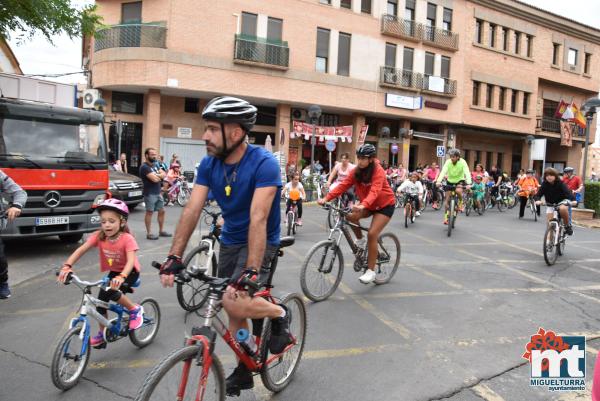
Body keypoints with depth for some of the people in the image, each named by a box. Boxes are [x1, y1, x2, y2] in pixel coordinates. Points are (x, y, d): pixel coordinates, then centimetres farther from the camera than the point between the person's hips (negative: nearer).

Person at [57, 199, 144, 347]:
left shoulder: (127, 238, -28)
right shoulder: (99, 236, -16)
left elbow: (131, 261, -39)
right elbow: (80, 250, -25)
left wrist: (121, 277, -57)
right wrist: (67, 266, -42)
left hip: (129, 272, -5)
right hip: (113, 272, 5)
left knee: (110, 292, -28)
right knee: (101, 300, -2)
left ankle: (135, 309, -4)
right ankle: (102, 333, 20)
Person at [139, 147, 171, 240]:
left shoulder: (155, 165, 16)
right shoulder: (144, 167, -12)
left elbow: (164, 174, 7)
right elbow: (154, 179, -21)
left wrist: (157, 175, -12)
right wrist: (160, 176, 0)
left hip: (158, 193, 8)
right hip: (150, 193, -8)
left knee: (162, 211, 11)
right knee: (149, 212, -4)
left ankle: (161, 231, 21)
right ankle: (149, 233, 0)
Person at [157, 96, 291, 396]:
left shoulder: (263, 163, -25)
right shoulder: (209, 164, -7)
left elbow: (258, 219, -34)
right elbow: (192, 210, -12)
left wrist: (251, 270, -40)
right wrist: (174, 257, -19)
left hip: (261, 242, -6)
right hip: (230, 241, 6)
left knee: (235, 302, -24)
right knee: (233, 311, 11)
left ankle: (279, 314, 7)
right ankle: (244, 370, 32)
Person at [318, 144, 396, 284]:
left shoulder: (378, 171, -25)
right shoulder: (357, 171, -9)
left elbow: (374, 191, -41)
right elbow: (343, 185, -17)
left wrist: (362, 205, -59)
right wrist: (327, 198, -30)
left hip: (385, 204, -6)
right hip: (368, 204, 6)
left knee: (372, 234, -19)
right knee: (350, 216, -21)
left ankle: (371, 271, -7)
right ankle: (360, 240, 8)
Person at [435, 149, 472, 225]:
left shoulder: (462, 162, -22)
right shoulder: (448, 162, -19)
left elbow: (467, 172, -31)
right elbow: (443, 171, -32)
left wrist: (468, 183, -47)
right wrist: (438, 181, -48)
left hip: (460, 180, -2)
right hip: (450, 181, 2)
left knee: (458, 191, -34)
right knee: (447, 200, -3)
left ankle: (460, 202, -3)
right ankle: (446, 217, 11)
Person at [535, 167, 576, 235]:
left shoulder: (560, 183, -18)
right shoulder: (544, 184, -12)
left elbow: (567, 192, -29)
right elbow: (539, 194, -17)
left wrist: (573, 200, -48)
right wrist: (537, 200, -41)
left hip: (562, 201, -2)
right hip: (550, 203, 2)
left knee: (562, 209, -35)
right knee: (549, 219, -17)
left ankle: (567, 225, -12)